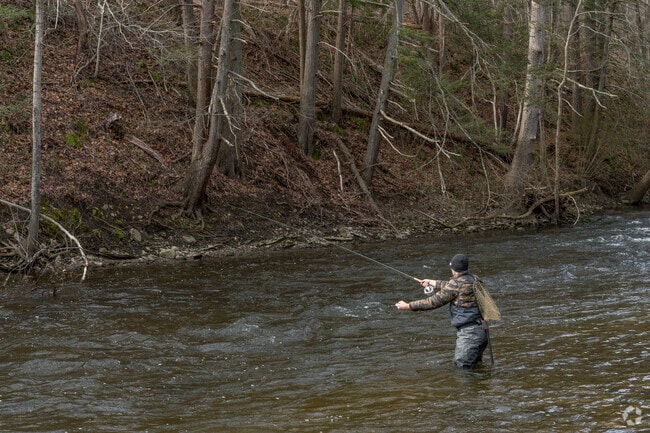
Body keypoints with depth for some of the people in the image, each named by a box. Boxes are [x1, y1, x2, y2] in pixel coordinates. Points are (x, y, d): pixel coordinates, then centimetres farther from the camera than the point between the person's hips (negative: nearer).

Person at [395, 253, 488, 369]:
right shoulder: (474, 280, 11)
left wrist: (408, 306, -1)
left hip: (468, 333, -9)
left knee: (462, 367, -6)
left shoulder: (456, 283, -14)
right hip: (481, 330, 9)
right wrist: (432, 282, 45)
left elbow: (434, 302, -9)